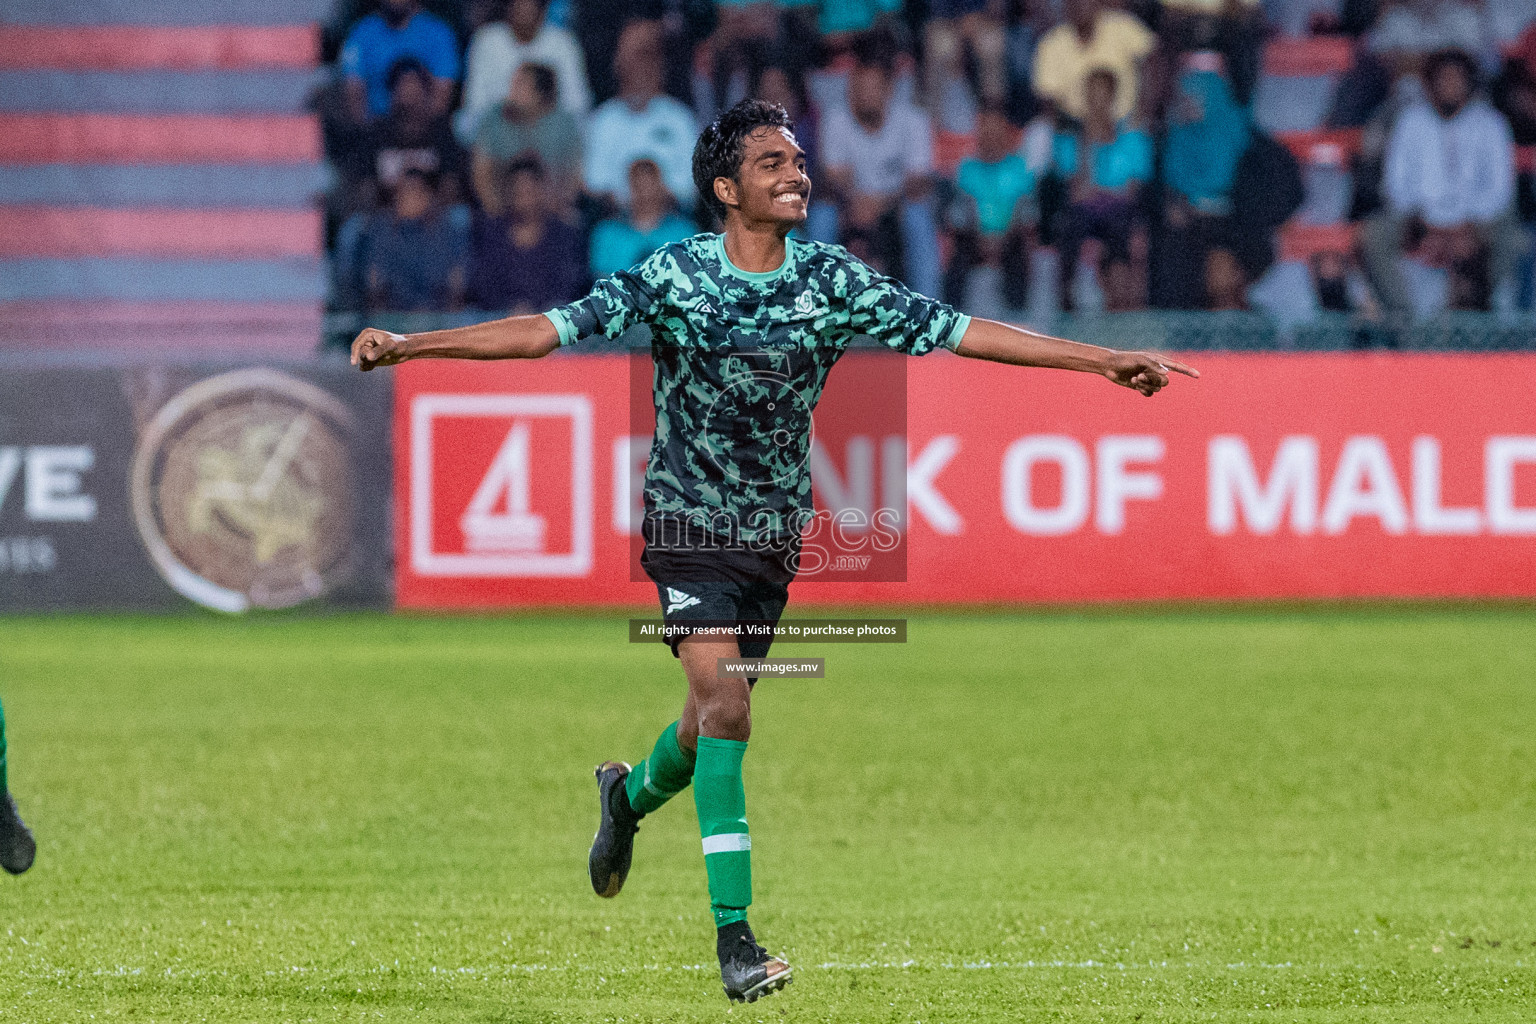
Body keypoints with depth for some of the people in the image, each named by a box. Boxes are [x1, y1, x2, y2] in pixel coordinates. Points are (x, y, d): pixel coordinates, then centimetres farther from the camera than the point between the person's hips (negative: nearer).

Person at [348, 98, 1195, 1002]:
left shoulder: (834, 281, -3)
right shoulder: (674, 277, -11)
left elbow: (959, 332, -3)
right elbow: (550, 330, -13)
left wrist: (1102, 360, -8)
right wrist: (410, 346, -22)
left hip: (775, 533, 4)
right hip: (690, 522, -4)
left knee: (716, 713, 13)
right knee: (724, 705, -17)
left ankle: (631, 796, 49)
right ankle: (734, 935, -15)